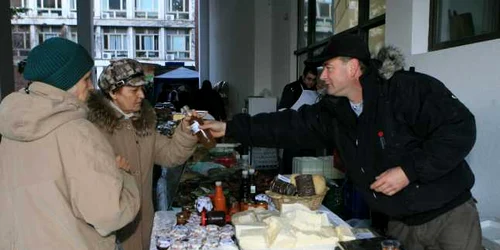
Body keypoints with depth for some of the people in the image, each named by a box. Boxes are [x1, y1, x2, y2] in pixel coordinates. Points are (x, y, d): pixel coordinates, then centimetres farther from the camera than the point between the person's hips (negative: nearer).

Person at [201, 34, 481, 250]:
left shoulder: (409, 88, -20)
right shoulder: (333, 111, -2)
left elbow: (460, 129, -21)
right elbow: (289, 126, -3)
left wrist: (409, 170, -26)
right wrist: (229, 128, -6)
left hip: (450, 216, -5)